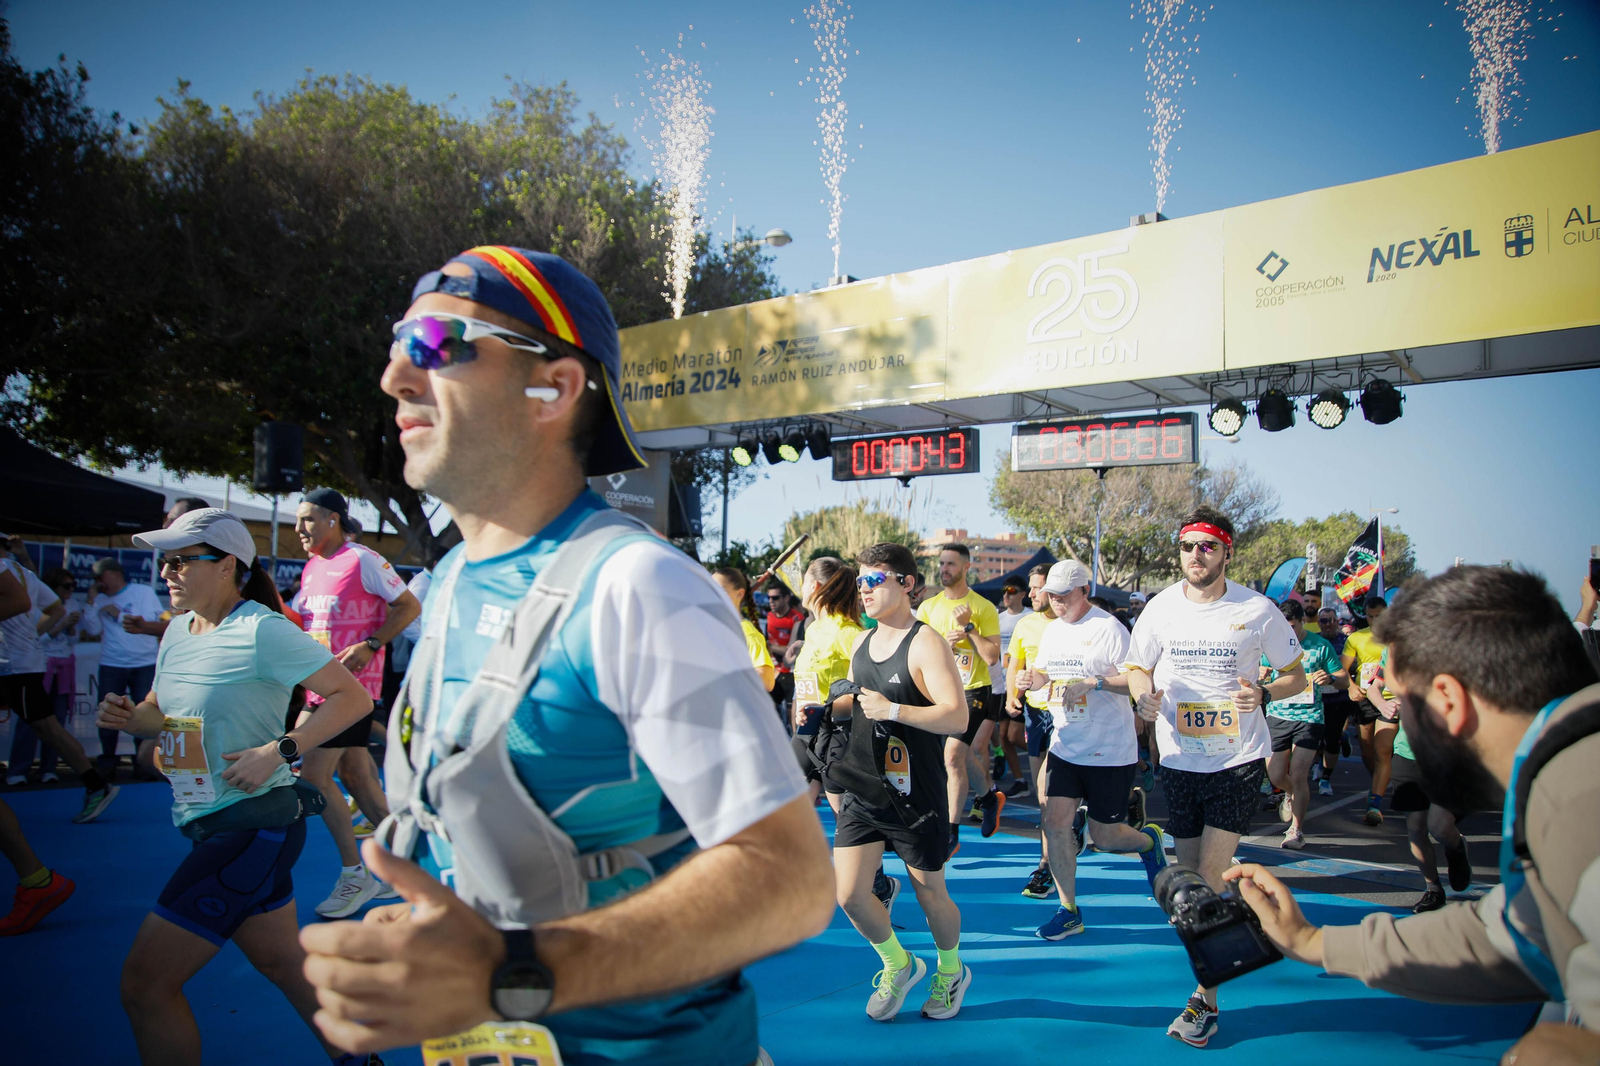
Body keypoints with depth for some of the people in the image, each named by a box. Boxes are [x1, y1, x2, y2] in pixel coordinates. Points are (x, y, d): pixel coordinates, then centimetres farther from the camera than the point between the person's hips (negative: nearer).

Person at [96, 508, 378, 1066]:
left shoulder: (261, 630, -16)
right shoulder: (178, 630, 10)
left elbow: (353, 697, -17)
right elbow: (160, 711, 22)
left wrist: (277, 751, -24)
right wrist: (126, 717, 0)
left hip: (255, 826, -9)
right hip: (208, 825, 9)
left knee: (145, 983, -5)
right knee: (283, 961, 19)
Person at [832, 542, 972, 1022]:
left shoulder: (926, 643, -14)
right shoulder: (861, 642, 9)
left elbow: (957, 716, -23)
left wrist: (892, 710, -29)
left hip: (914, 795, -6)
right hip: (862, 790, 6)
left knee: (930, 894, 11)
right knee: (849, 894, 1)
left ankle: (952, 971, 40)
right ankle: (899, 965, 29)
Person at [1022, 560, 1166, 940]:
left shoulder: (1108, 628, -14)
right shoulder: (1052, 630, 9)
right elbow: (1046, 674, 18)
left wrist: (1094, 682, -29)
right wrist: (1034, 678, -5)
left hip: (1110, 751, -6)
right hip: (1065, 747, 6)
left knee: (1104, 837, 3)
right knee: (1054, 822, -3)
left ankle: (1148, 840, 38)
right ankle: (1068, 912, 11)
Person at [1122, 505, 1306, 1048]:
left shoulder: (1257, 610, -6)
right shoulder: (1161, 608, -1)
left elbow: (1295, 675, 3)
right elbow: (1136, 668, 10)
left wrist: (1263, 694, -18)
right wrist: (1144, 694, -13)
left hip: (1239, 758, -3)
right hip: (1179, 758, 3)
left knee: (1209, 878, -9)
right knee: (1191, 875, 11)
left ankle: (1205, 998, 2)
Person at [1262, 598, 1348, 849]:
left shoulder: (1320, 646, -1)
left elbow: (1344, 678, 3)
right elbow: (1262, 676, 6)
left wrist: (1330, 678, -21)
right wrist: (1260, 675, -19)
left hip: (1309, 717, -2)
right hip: (1277, 716, 2)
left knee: (1298, 775, -10)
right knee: (1276, 776, 4)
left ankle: (1297, 830, 8)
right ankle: (1291, 794, 42)